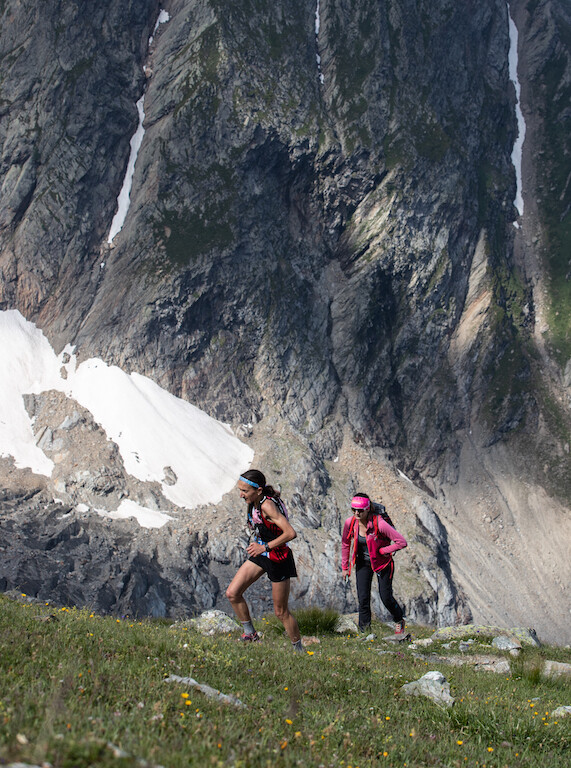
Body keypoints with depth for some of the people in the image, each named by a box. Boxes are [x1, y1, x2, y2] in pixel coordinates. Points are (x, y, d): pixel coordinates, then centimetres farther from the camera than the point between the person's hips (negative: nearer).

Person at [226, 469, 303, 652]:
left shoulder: (267, 505, -28)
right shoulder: (254, 501, -3)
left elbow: (291, 533, -35)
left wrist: (265, 547, -30)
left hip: (278, 558, -8)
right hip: (260, 554, 8)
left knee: (281, 612, 3)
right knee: (232, 593, -2)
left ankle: (299, 650, 21)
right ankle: (250, 634, 15)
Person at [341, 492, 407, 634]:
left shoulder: (379, 523, -29)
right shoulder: (350, 523, -16)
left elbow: (402, 542, -25)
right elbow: (345, 544, 3)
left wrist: (382, 551, -21)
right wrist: (345, 567, 8)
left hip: (382, 562, -3)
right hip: (363, 562, 3)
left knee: (386, 597, 1)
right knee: (363, 598, -4)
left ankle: (399, 621, 32)